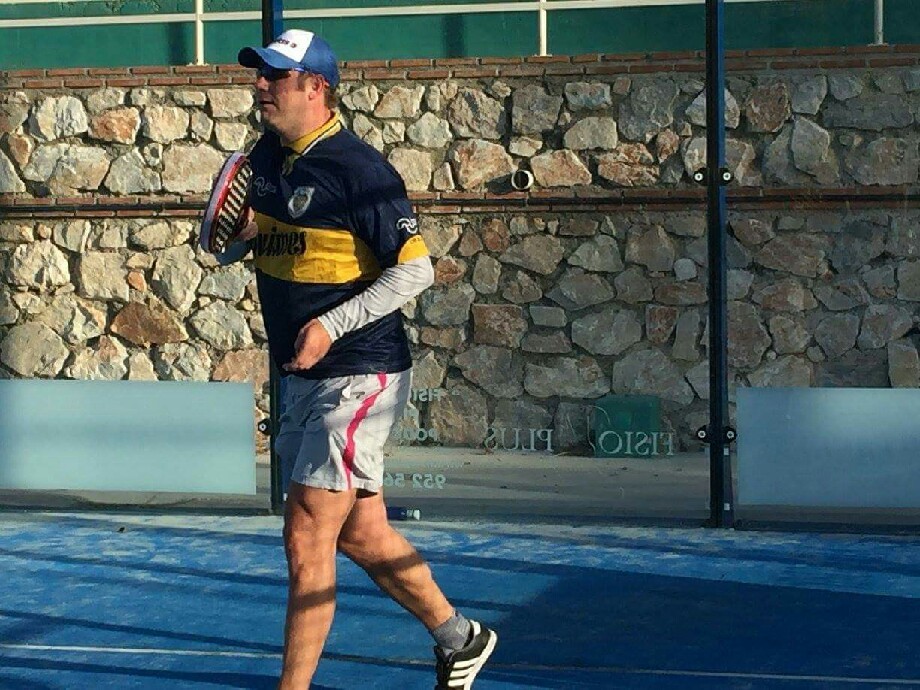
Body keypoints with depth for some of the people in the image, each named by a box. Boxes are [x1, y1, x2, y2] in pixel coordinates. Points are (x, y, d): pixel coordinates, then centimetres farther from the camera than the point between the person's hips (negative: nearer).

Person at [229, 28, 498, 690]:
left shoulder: (357, 169, -16)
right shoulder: (266, 158, 7)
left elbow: (416, 268, -18)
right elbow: (248, 233, 22)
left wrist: (332, 325, -24)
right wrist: (240, 230, -2)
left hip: (358, 376, -9)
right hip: (304, 380, 9)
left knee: (306, 536, -11)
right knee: (363, 536, 17)